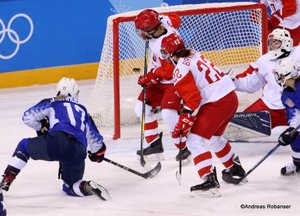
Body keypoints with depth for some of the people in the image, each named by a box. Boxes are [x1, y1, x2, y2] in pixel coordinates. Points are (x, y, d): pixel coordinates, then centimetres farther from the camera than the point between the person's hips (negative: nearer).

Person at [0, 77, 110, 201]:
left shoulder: (51, 103, 21)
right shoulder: (82, 111, 32)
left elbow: (28, 117, 18)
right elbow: (94, 137, 37)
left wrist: (41, 127, 38)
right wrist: (97, 153, 57)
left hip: (56, 142, -3)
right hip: (77, 153, 3)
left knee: (24, 146, 24)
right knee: (70, 186, 24)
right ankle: (88, 187, -9)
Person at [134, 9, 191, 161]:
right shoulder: (163, 21, -13)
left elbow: (169, 71, -29)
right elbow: (175, 19, 11)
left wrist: (150, 77, -18)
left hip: (174, 81, -10)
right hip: (160, 80, 10)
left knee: (168, 113, -24)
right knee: (142, 107, 8)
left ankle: (184, 148, -10)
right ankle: (155, 143, 16)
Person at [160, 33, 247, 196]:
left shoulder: (181, 70, -14)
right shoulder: (194, 54, 12)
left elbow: (193, 98, -20)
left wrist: (183, 124, -16)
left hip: (216, 103, -9)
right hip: (231, 97, 9)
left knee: (196, 140, -8)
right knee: (213, 138, 30)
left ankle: (210, 181, -20)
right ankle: (235, 167, 46)